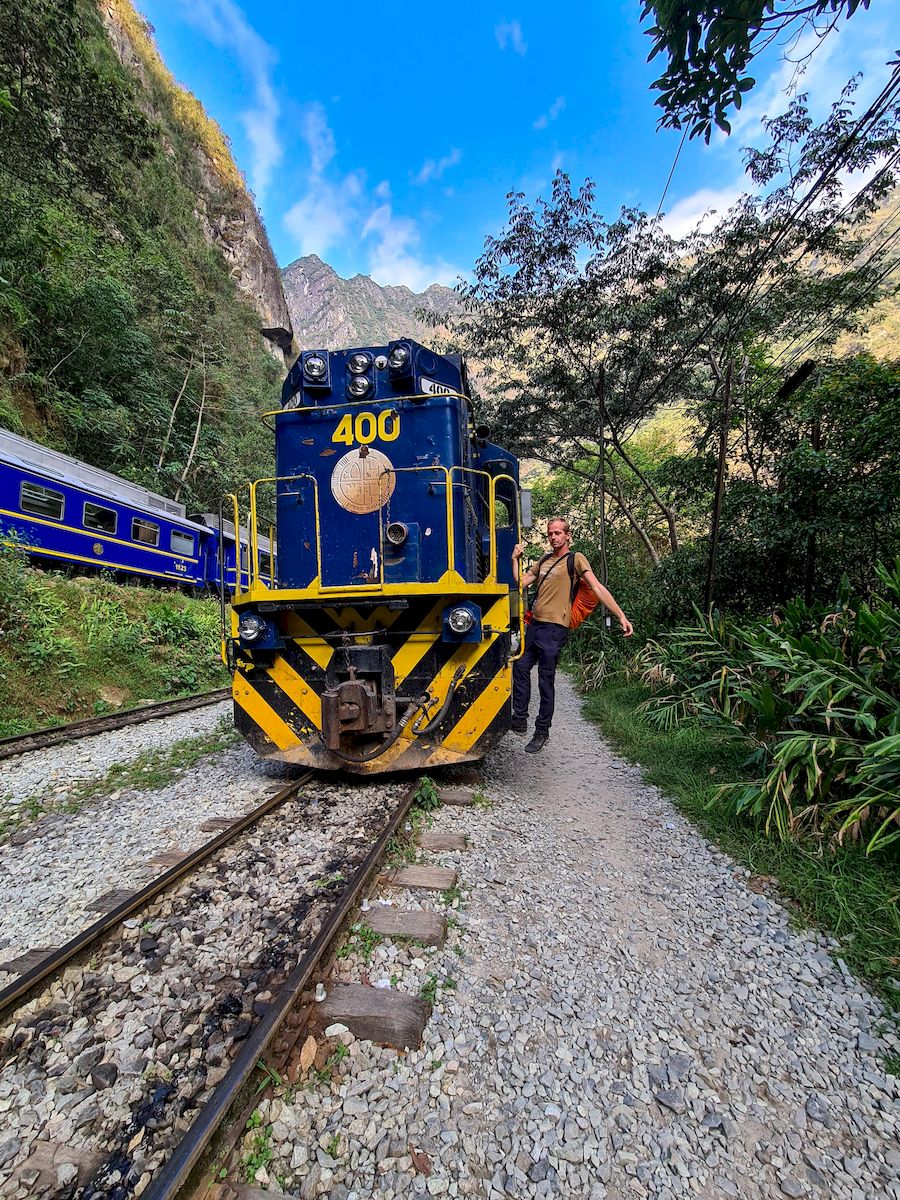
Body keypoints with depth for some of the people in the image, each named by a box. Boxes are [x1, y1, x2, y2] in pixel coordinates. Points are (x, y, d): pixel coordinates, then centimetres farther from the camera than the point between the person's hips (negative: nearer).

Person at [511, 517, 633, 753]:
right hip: (534, 625, 7)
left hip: (554, 628, -7)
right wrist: (515, 559, 6)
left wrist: (621, 616, -18)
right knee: (520, 667, 11)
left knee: (546, 681, -1)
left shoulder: (575, 559, -2)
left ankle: (542, 732, 14)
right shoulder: (544, 561, 18)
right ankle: (520, 719, 25)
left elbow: (597, 588, -10)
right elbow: (520, 582, 17)